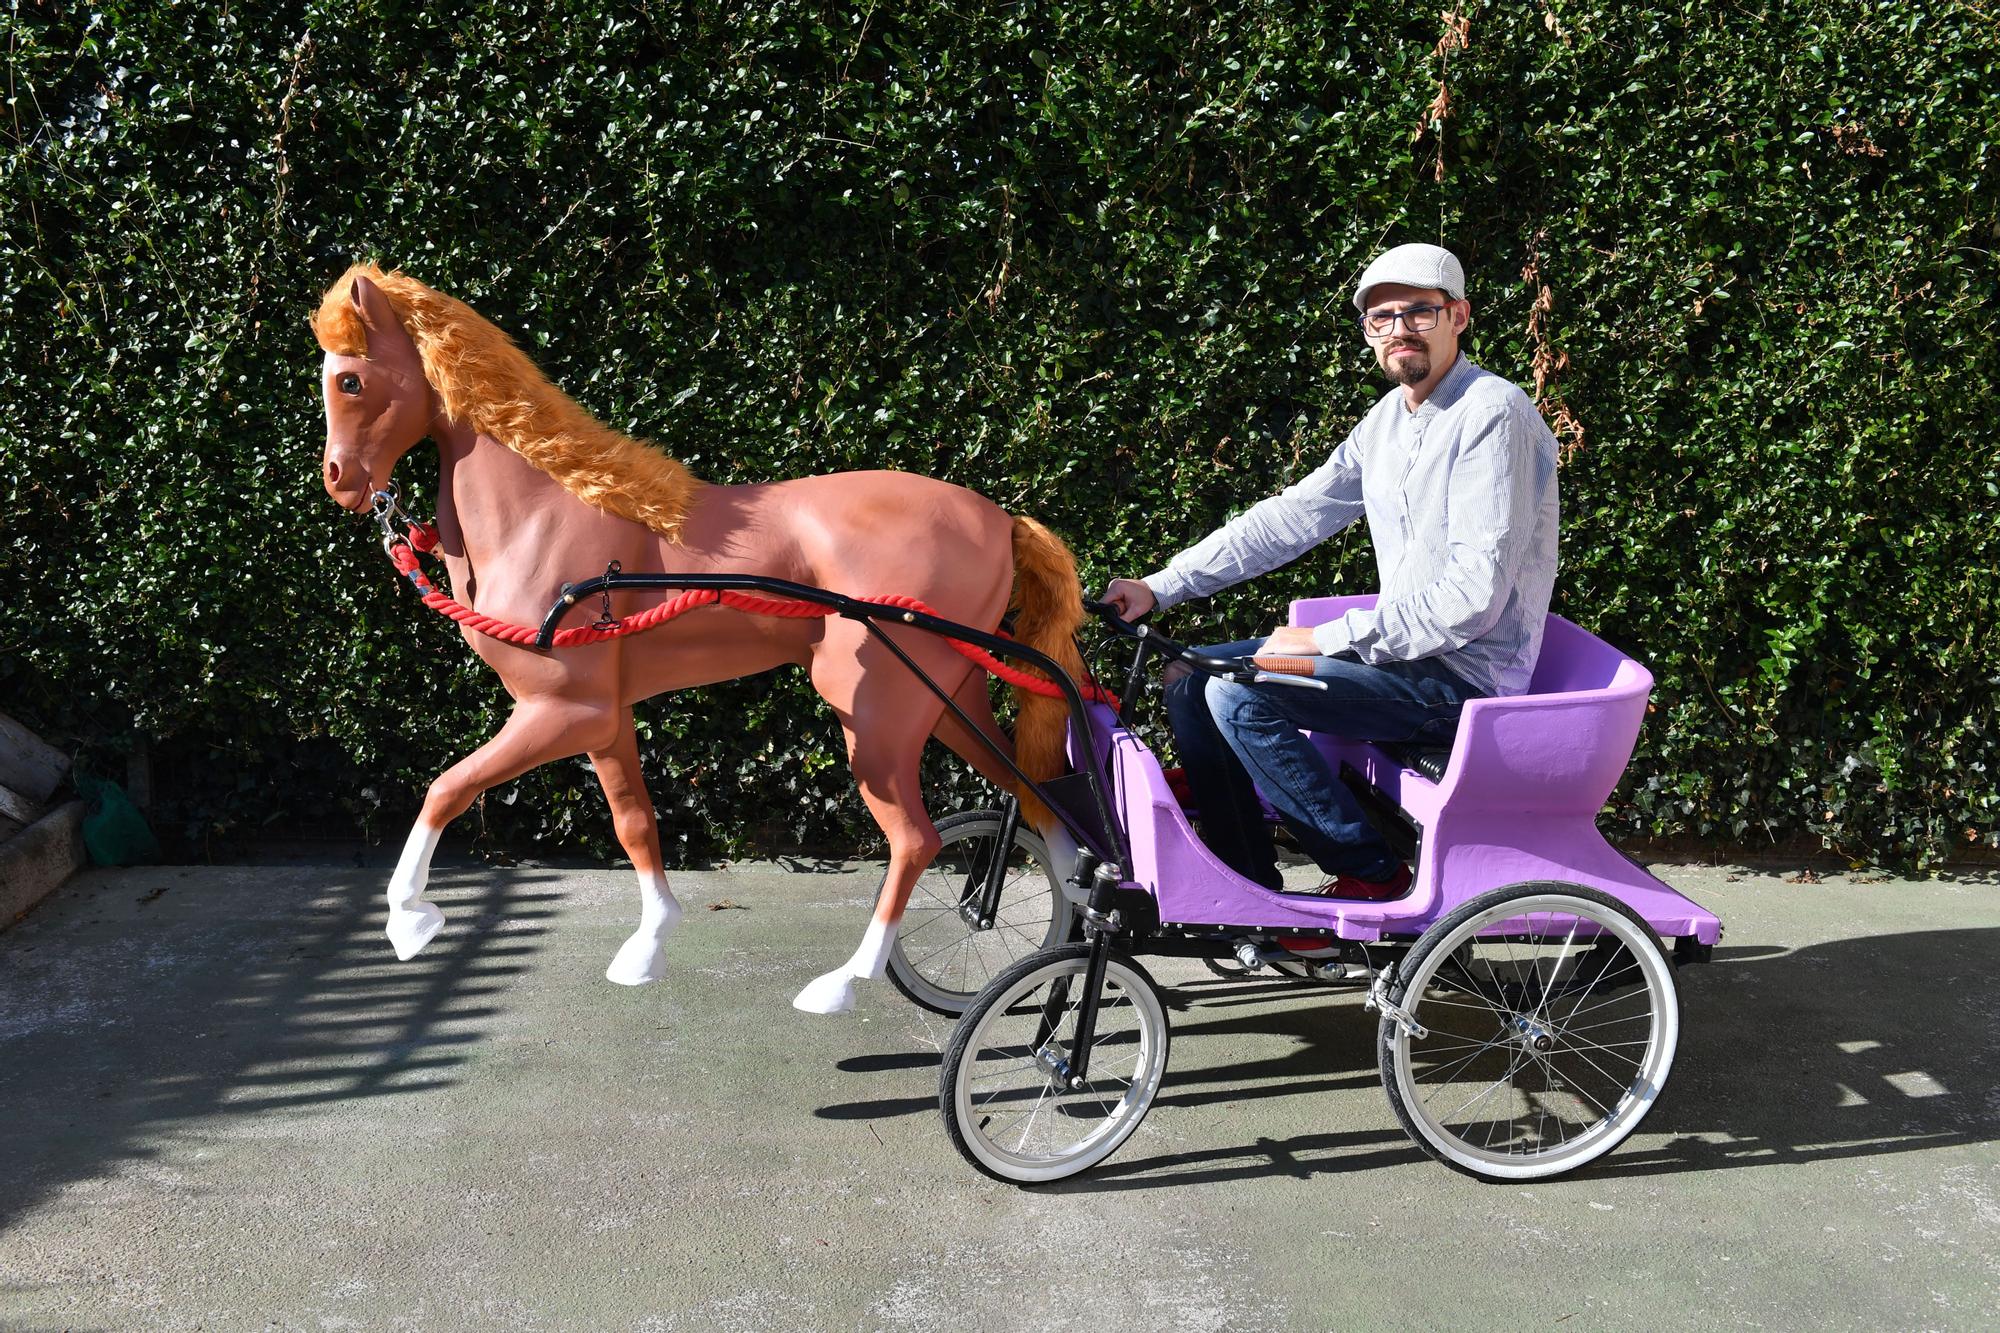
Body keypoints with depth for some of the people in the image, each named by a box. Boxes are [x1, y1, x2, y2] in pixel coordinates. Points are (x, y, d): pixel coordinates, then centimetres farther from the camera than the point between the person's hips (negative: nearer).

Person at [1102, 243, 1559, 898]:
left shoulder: (1492, 416, -17)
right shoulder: (1389, 418, 11)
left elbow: (1474, 596, -24)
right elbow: (1291, 515, 10)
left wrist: (1328, 638, -18)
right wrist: (1159, 587, 3)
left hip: (1467, 675, -9)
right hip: (1403, 650, 9)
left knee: (1239, 693, -22)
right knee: (1193, 683, 4)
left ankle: (1371, 875, -6)